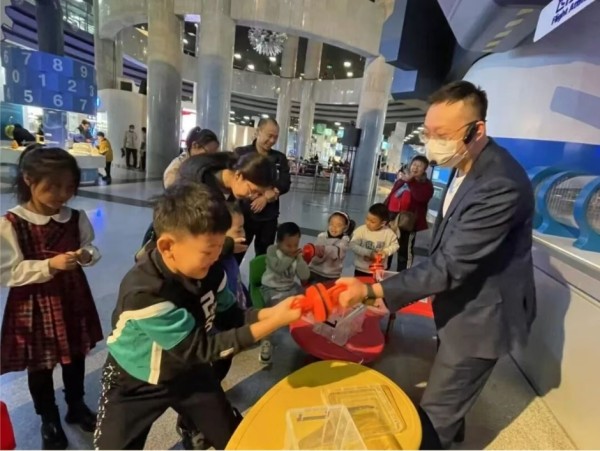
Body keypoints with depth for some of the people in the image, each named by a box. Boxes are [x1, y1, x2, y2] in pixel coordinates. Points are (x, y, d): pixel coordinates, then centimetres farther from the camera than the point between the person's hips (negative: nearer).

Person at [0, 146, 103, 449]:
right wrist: (49, 265, -27)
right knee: (39, 366, 17)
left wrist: (87, 254, -17)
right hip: (33, 305, -3)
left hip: (73, 298, 3)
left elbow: (91, 247, 5)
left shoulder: (76, 218, -6)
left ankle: (76, 406, 45)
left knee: (76, 357, 20)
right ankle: (49, 420, 41)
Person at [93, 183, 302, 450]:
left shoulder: (207, 269, -20)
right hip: (136, 383, -4)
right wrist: (273, 324, -38)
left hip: (189, 369, 5)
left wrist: (272, 313, -27)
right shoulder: (144, 293, -37)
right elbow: (201, 347, -33)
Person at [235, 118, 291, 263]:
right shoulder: (241, 153, -1)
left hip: (269, 216, 3)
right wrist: (270, 193, -15)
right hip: (243, 213, -3)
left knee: (263, 256, 16)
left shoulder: (280, 158, 8)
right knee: (235, 255, 7)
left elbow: (285, 184, 1)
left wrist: (265, 197, -15)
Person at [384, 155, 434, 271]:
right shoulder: (401, 180, 15)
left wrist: (411, 181, -25)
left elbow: (422, 197, -22)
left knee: (405, 251, -1)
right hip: (391, 218, 6)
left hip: (407, 223, -5)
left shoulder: (426, 184, 0)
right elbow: (391, 196, 18)